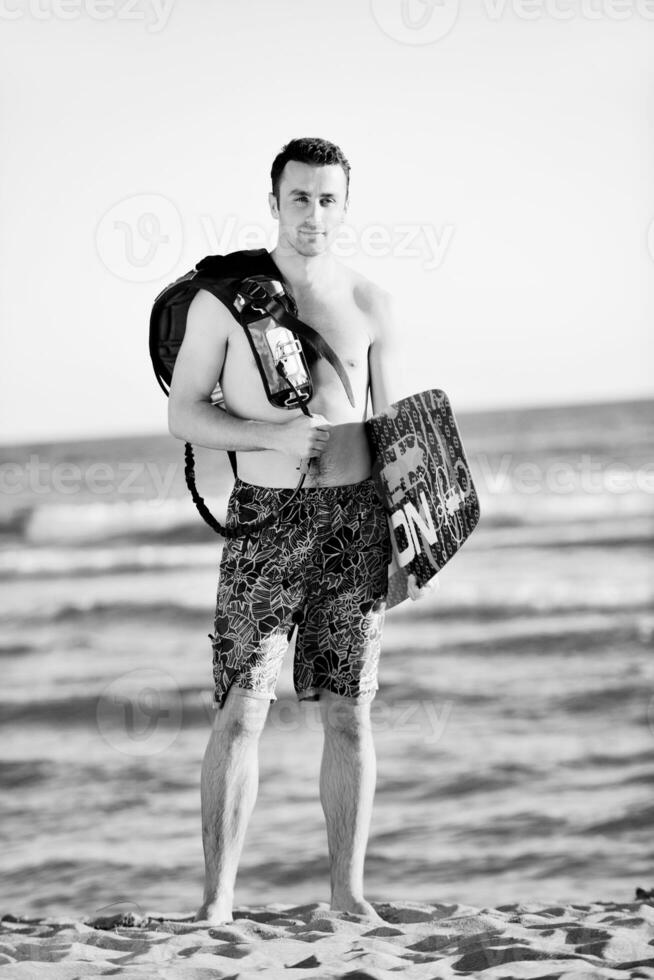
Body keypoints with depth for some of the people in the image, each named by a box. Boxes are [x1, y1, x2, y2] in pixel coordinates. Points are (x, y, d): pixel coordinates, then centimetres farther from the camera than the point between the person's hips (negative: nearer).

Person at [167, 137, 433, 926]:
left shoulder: (370, 304, 6)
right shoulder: (223, 296, 0)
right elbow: (183, 415, 1)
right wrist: (272, 435, -15)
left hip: (356, 515, 2)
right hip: (264, 515, -2)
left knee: (349, 714, 4)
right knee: (240, 710, -6)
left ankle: (348, 890, 12)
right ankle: (217, 898, -2)